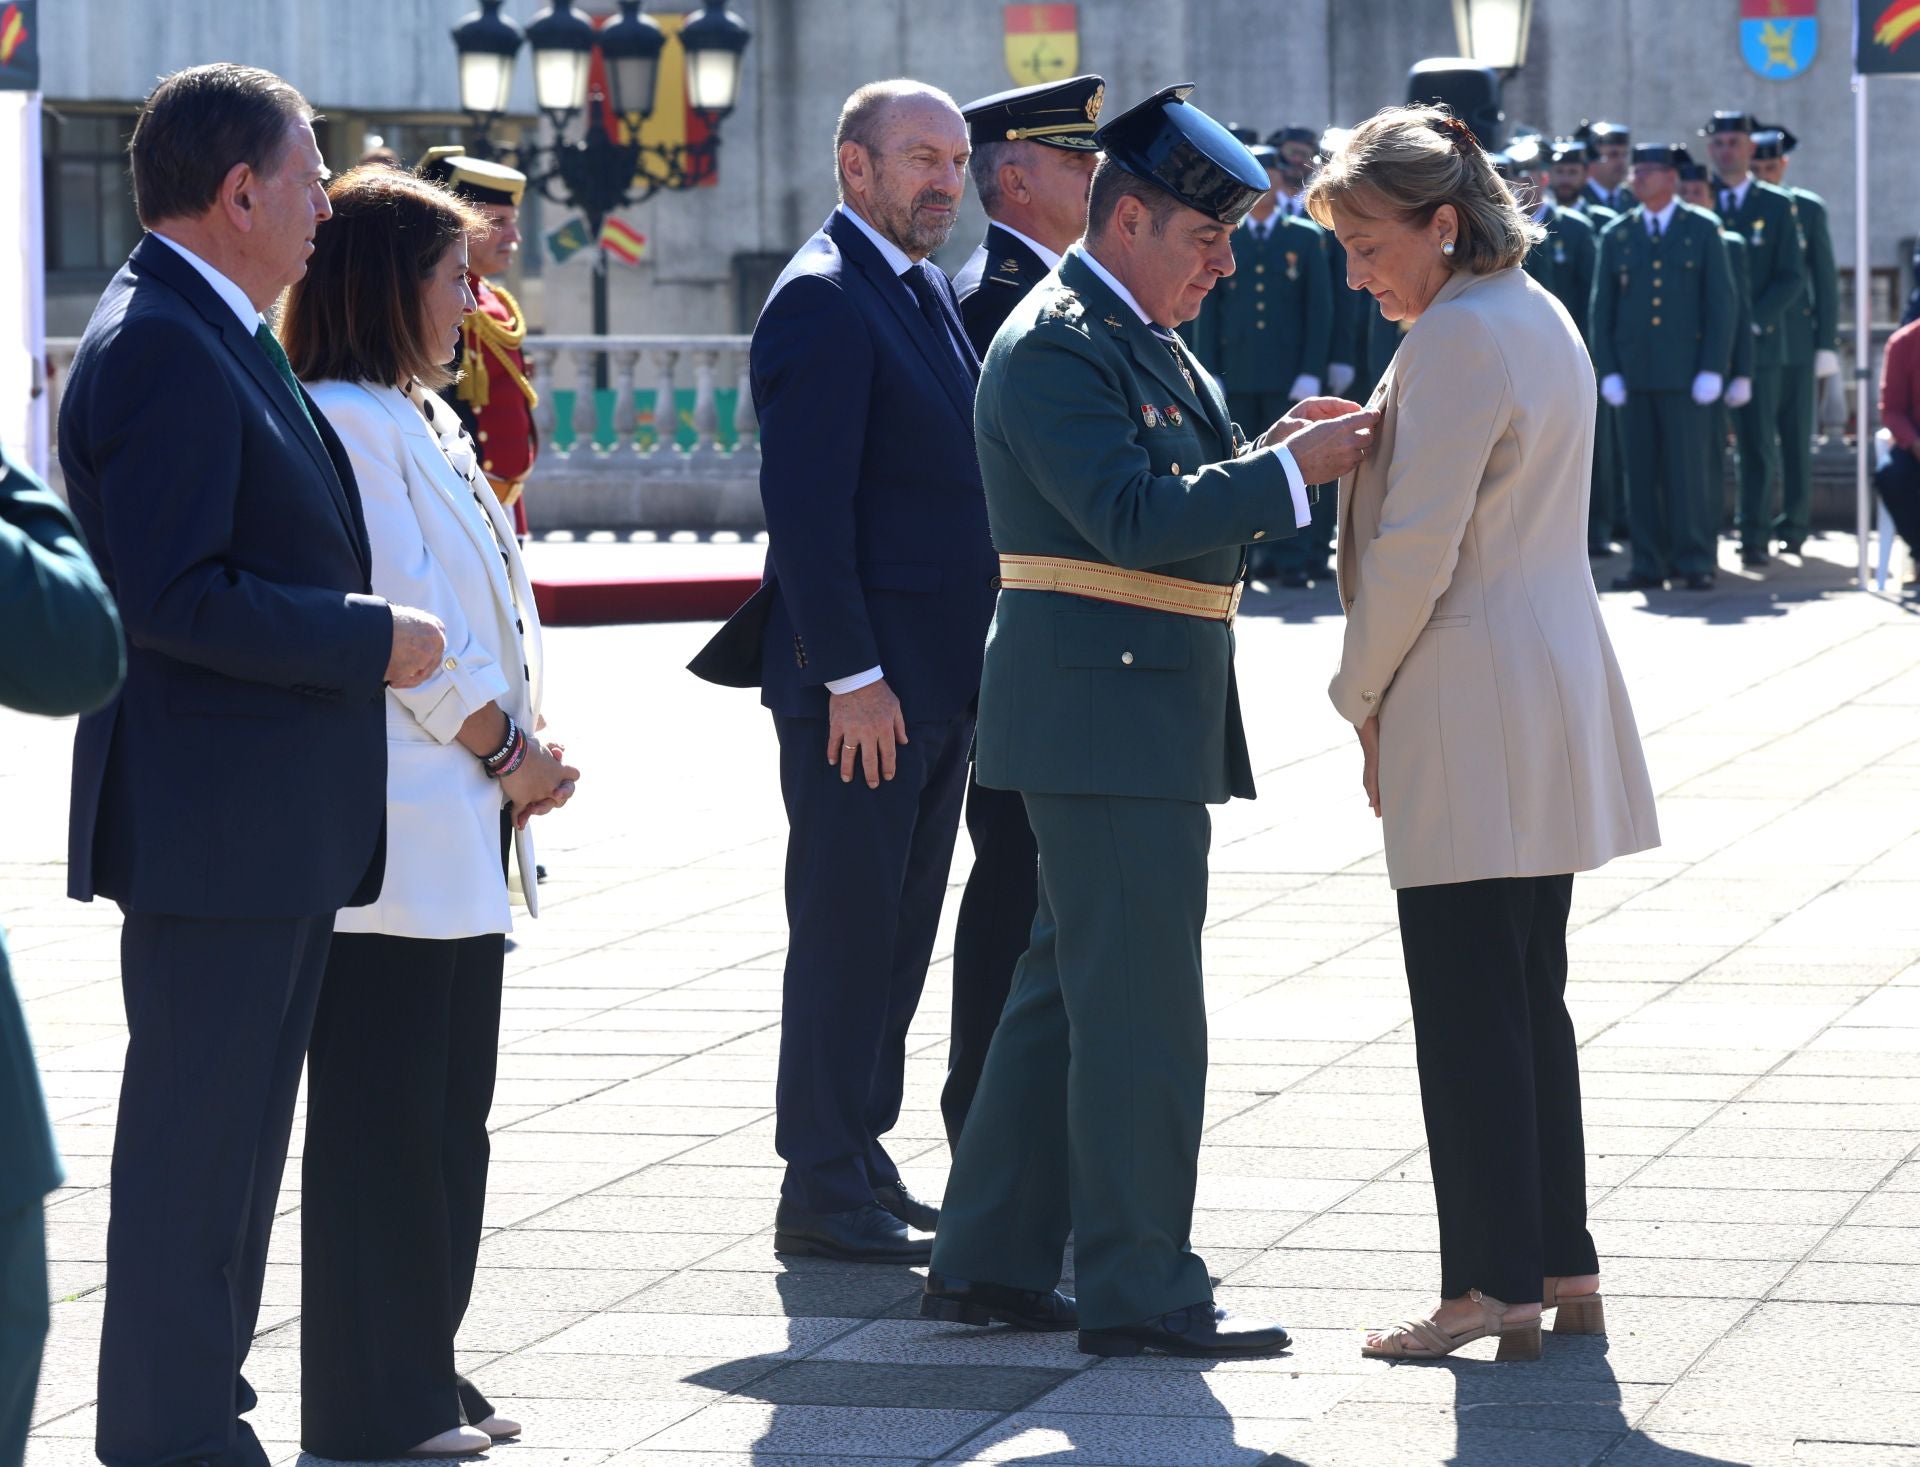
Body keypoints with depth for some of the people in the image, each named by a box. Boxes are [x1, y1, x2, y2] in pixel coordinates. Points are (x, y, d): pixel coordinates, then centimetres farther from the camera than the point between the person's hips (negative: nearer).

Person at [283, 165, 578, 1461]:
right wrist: (506, 748, -9)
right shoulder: (343, 424, -14)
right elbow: (396, 619, -18)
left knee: (448, 1112, 13)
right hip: (395, 832, -10)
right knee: (381, 1115, -4)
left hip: (463, 826, 10)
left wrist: (522, 749, 4)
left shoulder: (425, 420, 18)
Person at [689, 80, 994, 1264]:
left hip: (940, 674, 9)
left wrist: (971, 660, 15)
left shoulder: (932, 294, 16)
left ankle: (862, 1161, 21)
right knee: (847, 929, -3)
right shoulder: (822, 299, -13)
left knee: (899, 932, 13)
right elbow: (807, 502, -19)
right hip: (862, 677, -9)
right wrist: (851, 675, -21)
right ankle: (824, 1193, 3)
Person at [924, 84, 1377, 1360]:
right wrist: (1288, 471, -22)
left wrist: (1280, 453, 3)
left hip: (1152, 710, 11)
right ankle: (1139, 1289, -1)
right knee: (1140, 1003, -6)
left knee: (1074, 989, 14)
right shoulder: (1057, 346, -15)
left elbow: (1187, 499, 19)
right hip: (1104, 710, -11)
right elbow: (1132, 517, -24)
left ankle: (991, 1262, 21)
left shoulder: (1143, 340, 18)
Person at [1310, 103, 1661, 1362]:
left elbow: (1416, 551, -18)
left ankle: (1495, 1285, -2)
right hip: (1555, 703, 10)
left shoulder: (1457, 340, -17)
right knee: (1529, 996, 14)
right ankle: (1562, 1267, 17)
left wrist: (1362, 696, -7)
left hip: (1469, 715, -10)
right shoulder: (1540, 318, 14)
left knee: (1468, 1006, -5)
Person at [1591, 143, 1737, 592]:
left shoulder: (1703, 231, 5)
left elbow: (1722, 303, 1)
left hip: (1685, 370, -3)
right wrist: (1608, 371, 2)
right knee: (1642, 471, 1)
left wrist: (1712, 370, -7)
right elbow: (1602, 308, 11)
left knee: (1687, 467, -4)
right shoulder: (1616, 236, 11)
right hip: (1635, 371, 3)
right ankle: (1649, 565, 5)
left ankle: (1695, 562, 2)